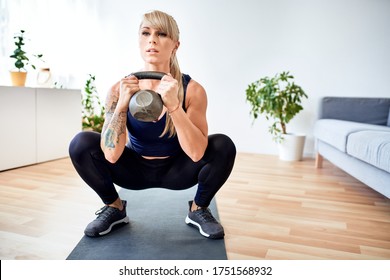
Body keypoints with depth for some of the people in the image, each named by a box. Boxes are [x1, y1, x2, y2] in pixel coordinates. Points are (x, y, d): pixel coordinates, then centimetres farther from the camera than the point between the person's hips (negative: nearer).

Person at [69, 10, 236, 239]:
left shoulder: (192, 89, -21)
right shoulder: (120, 89, -18)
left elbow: (197, 153, -31)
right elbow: (111, 155, -25)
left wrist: (173, 104, -42)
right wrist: (123, 103, -37)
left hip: (176, 170, -1)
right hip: (135, 169, 1)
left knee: (223, 146, -27)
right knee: (81, 144, -22)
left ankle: (199, 210, 0)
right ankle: (114, 208, 4)